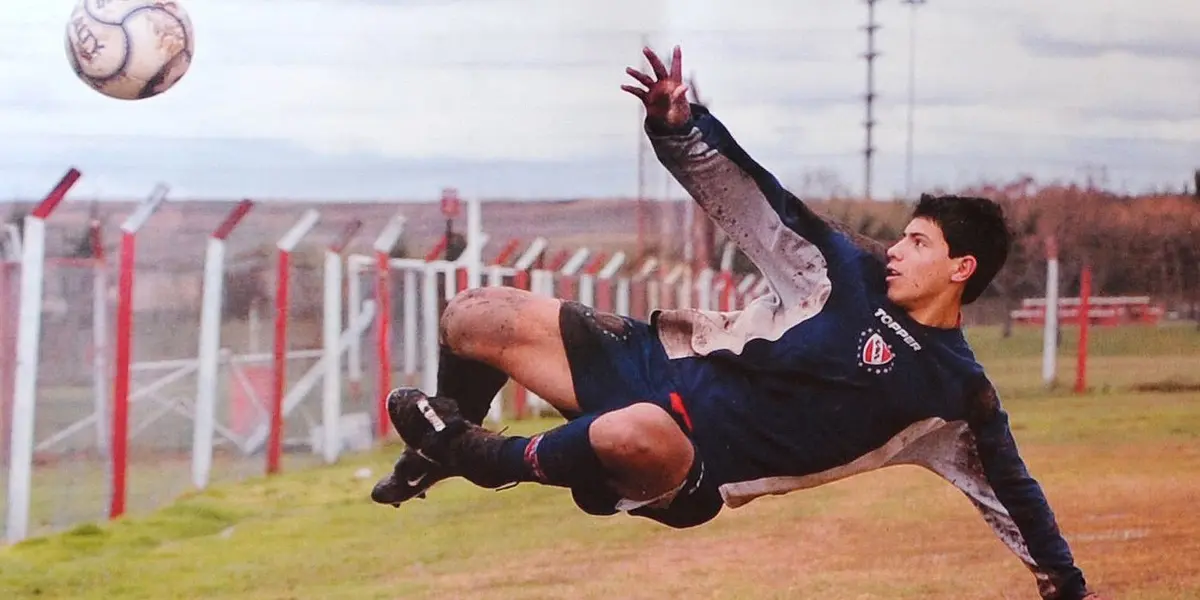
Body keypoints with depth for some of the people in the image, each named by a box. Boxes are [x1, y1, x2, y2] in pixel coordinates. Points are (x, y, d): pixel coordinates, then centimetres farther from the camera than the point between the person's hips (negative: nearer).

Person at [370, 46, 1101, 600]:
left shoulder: (954, 393, -4)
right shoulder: (852, 274, 5)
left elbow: (1010, 487, 3)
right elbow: (751, 196, 3)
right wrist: (679, 124, -13)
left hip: (695, 472, -5)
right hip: (664, 364, 5)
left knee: (636, 434, -44)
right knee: (474, 317, -7)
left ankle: (497, 458, -12)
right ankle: (441, 449, 23)